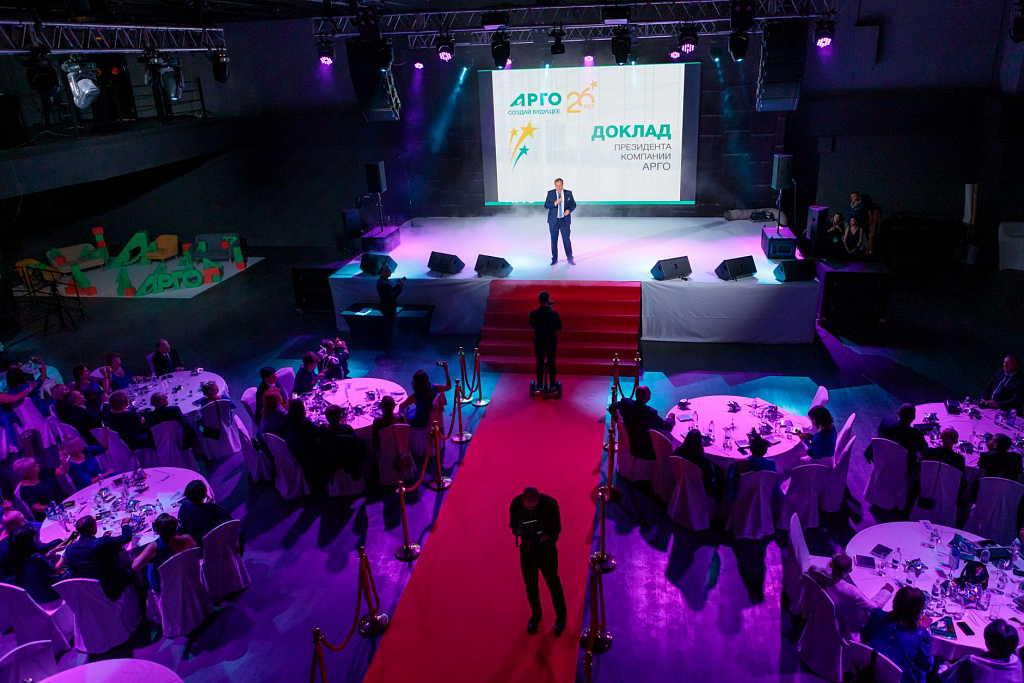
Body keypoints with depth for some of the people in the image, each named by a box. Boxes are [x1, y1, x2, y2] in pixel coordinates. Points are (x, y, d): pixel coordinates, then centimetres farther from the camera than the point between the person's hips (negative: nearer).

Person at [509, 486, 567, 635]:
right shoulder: (516, 504, -19)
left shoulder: (550, 504, -25)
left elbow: (556, 529, -12)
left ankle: (561, 616, 37)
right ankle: (536, 614, 43)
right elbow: (513, 525, -2)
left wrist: (545, 537, -30)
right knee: (530, 584, 17)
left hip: (546, 549, -2)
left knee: (553, 584, 12)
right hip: (527, 549, 2)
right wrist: (520, 531, -24)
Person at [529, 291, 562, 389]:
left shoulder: (533, 314, -17)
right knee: (551, 363, 14)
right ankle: (552, 385, 23)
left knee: (539, 363, 14)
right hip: (551, 341, -1)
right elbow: (559, 328, -9)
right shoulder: (554, 314, -20)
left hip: (539, 341, 1)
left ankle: (539, 385, 23)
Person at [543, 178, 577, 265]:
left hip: (565, 220, 0)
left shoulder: (568, 193, 3)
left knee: (567, 240, -1)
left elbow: (573, 204, 8)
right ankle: (554, 259, 15)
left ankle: (570, 258, 12)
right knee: (554, 240, 5)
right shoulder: (550, 193, 2)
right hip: (553, 221, 0)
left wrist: (569, 210, -12)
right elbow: (546, 205, -2)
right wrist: (555, 203, -19)